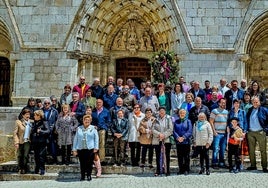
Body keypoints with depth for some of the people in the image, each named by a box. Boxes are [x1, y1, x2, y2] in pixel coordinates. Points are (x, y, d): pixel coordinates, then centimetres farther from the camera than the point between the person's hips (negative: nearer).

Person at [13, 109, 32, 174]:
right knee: (20, 156, 6)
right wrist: (16, 142, -11)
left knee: (26, 155, -9)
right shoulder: (18, 122, -1)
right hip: (20, 142, -1)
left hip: (27, 141, 1)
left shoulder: (31, 122, 7)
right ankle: (20, 169, 20)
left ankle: (24, 169, 2)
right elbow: (15, 133, -3)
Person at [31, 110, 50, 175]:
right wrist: (31, 140, 10)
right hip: (35, 142, 6)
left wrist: (40, 131, -21)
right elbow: (32, 132, 20)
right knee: (36, 156, 10)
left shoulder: (44, 123, -5)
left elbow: (48, 131, -14)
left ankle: (42, 170, 0)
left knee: (41, 156, -7)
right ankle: (37, 170, 20)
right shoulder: (34, 123, 14)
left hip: (42, 142, -6)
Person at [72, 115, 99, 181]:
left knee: (89, 163, 1)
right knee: (82, 163, 4)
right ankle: (82, 176, 15)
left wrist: (96, 148, -3)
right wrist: (74, 149, 6)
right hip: (80, 149, 2)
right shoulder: (79, 128, 10)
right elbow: (75, 139, 11)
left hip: (90, 149, -1)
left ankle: (89, 175, 14)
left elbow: (96, 138, 5)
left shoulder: (93, 128, 5)